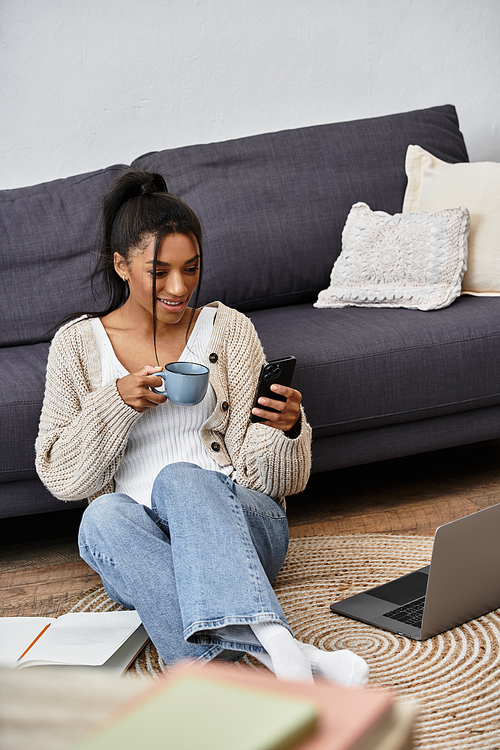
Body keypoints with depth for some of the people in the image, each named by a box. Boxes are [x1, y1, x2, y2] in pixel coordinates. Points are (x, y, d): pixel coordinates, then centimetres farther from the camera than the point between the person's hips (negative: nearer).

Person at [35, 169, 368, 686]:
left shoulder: (228, 329, 6)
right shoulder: (77, 345, 7)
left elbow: (262, 474, 3)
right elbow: (60, 477, 2)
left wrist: (287, 430, -19)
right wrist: (117, 403, -12)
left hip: (238, 519, -1)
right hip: (136, 545, 1)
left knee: (179, 479, -34)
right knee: (105, 515, -35)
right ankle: (285, 655, -50)